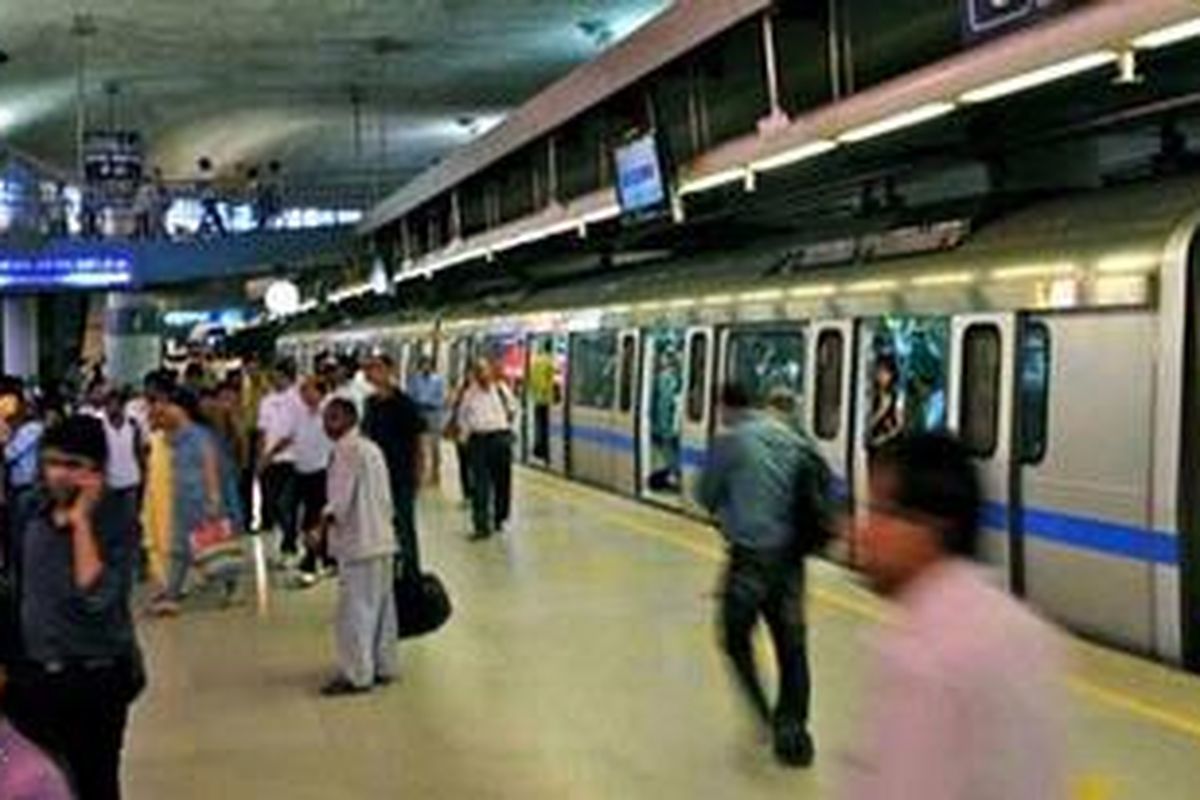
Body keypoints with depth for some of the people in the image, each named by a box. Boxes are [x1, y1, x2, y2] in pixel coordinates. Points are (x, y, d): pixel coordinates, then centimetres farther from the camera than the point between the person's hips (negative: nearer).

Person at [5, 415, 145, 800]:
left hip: (95, 676, -5)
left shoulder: (114, 523, -15)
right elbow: (19, 584, 12)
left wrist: (81, 521, -28)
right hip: (32, 673, 5)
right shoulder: (32, 510, -1)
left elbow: (95, 598, -29)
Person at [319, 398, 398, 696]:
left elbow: (341, 499, -20)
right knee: (381, 608, 14)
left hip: (359, 543, -10)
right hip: (382, 540, 10)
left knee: (355, 612, -4)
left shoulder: (347, 450, -13)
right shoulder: (371, 448, 15)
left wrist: (324, 522, -20)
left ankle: (357, 675, -1)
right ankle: (383, 667, 22)